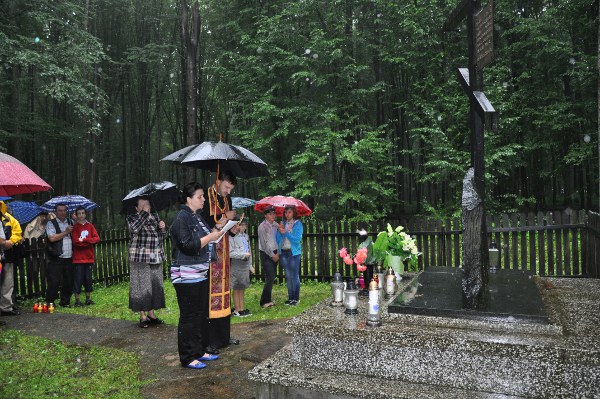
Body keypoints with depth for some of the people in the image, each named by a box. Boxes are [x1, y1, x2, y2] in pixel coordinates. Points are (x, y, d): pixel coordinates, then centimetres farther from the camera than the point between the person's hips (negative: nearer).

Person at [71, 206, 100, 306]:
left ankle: (88, 298, 18)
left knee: (88, 279, 8)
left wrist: (84, 240, -13)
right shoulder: (75, 227, -1)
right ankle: (77, 300, 8)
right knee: (78, 279, 0)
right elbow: (75, 241, -13)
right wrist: (89, 241, -11)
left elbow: (97, 238, -2)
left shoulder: (90, 226, 8)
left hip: (89, 258, 3)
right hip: (78, 258, -3)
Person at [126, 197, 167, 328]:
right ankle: (143, 316, 8)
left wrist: (163, 228, -2)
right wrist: (145, 213, -19)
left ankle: (151, 313, 20)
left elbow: (162, 236, 19)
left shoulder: (155, 217, 14)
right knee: (142, 286, -2)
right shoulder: (132, 218, -1)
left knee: (156, 286, 8)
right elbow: (135, 229, -24)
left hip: (156, 257, 6)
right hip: (140, 258, -5)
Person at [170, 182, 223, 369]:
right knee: (189, 317, -1)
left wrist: (215, 233, 10)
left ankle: (200, 351, 27)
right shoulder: (182, 218, -14)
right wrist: (210, 237, -17)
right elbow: (187, 245, -23)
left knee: (202, 315, 15)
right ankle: (187, 358, 10)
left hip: (201, 274, 9)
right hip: (187, 276, -9)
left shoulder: (198, 217, 14)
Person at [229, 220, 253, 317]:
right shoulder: (232, 237, -12)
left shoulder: (245, 236, 13)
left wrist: (250, 265, 17)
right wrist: (244, 255, -14)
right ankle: (237, 310, 10)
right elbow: (230, 253, -16)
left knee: (242, 288, 12)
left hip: (245, 263, 7)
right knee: (236, 288, 2)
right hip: (236, 264, -7)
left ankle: (242, 308, 19)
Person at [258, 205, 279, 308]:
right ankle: (265, 301, -4)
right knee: (270, 277, -12)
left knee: (271, 277, 10)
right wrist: (272, 255, -10)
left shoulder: (276, 225, 8)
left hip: (274, 254, 6)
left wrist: (277, 253, 1)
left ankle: (268, 299, 21)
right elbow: (264, 243, -13)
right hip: (266, 254, -6)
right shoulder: (262, 226, -11)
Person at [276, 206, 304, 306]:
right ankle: (290, 297, 17)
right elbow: (278, 239, 6)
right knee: (288, 276, 10)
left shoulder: (297, 223, -2)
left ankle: (296, 298, 7)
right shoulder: (283, 223, 10)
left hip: (294, 252, -4)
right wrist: (280, 231, -11)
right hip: (283, 252, 4)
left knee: (295, 275, -1)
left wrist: (285, 232, -15)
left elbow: (297, 239, -12)